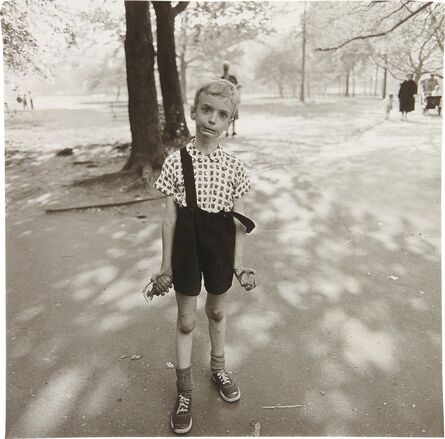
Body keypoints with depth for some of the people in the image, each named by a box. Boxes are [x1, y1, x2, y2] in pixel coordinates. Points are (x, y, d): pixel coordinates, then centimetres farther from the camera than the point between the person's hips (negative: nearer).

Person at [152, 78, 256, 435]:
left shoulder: (234, 166, -5)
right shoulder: (176, 162, -8)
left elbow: (238, 221, -1)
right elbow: (170, 217, -5)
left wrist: (238, 264, -2)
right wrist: (166, 265, -2)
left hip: (220, 248, 1)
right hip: (187, 246, -1)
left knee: (217, 311, 20)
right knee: (186, 319, 10)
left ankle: (219, 368, 46)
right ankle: (184, 390, 29)